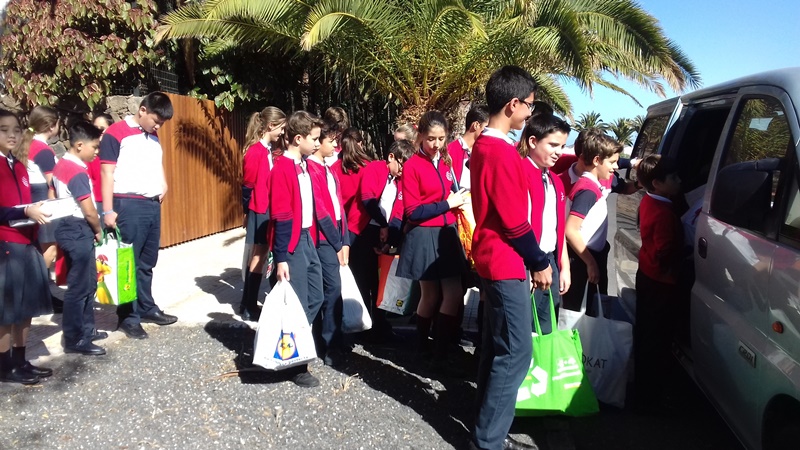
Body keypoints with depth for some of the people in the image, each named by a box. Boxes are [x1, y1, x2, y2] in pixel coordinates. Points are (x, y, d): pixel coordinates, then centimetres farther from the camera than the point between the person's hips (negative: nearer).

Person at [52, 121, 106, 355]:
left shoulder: (60, 165, 11)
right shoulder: (78, 172, -18)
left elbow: (56, 196, 19)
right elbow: (89, 211, -21)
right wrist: (98, 230, -2)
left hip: (68, 227, 10)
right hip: (78, 231, -10)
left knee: (88, 282, 17)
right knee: (79, 286, -3)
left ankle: (86, 329, 27)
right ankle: (74, 339, 5)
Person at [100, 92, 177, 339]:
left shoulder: (153, 138, 16)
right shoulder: (116, 133, -5)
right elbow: (107, 173, -9)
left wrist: (163, 185, 8)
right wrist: (108, 210, -13)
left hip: (153, 205, 7)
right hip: (128, 205, -7)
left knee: (147, 263, 14)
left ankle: (147, 308, 25)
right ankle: (128, 317, 8)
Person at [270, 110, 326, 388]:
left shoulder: (305, 165, 11)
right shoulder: (282, 169, -15)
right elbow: (281, 218, -18)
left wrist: (312, 238, 13)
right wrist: (281, 259, -19)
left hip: (308, 239, 9)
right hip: (293, 243, -9)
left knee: (316, 298, 16)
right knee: (298, 305, 0)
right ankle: (294, 365, 14)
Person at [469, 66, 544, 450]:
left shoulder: (483, 146, 11)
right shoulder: (503, 152, -20)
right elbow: (515, 221, -19)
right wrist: (540, 263, -8)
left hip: (493, 259, 10)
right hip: (507, 264, -10)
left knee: (497, 350, 16)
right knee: (515, 353, -4)